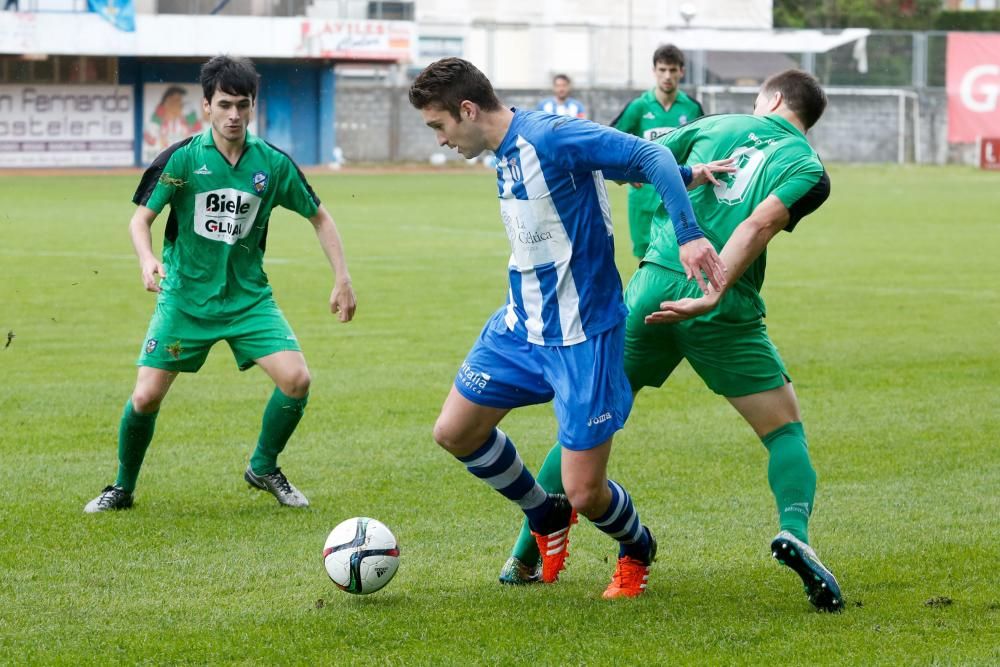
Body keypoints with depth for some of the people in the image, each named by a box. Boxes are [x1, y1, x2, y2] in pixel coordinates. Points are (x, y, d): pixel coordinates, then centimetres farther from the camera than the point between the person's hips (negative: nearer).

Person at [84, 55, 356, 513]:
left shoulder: (272, 163, -4)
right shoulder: (181, 159, -10)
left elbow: (318, 217, 8)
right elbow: (140, 219, -7)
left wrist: (342, 279, 1)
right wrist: (147, 260, -28)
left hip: (248, 298, 2)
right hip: (184, 298, -2)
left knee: (296, 378, -16)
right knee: (146, 397, -8)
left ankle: (264, 469, 10)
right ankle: (123, 488, 18)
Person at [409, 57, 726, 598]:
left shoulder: (550, 137, -21)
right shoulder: (505, 157, 6)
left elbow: (650, 157, -25)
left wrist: (689, 235, -32)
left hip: (582, 339, -9)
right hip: (519, 328, 9)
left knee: (585, 494, -6)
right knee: (455, 432, 9)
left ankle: (637, 549, 27)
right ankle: (545, 518, 30)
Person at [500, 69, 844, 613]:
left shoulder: (716, 126, 17)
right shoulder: (809, 170, 6)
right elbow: (759, 225, -11)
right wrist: (712, 295, -18)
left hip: (653, 288, 3)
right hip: (724, 312, -2)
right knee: (786, 431, 11)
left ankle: (524, 556, 18)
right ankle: (794, 531, -18)